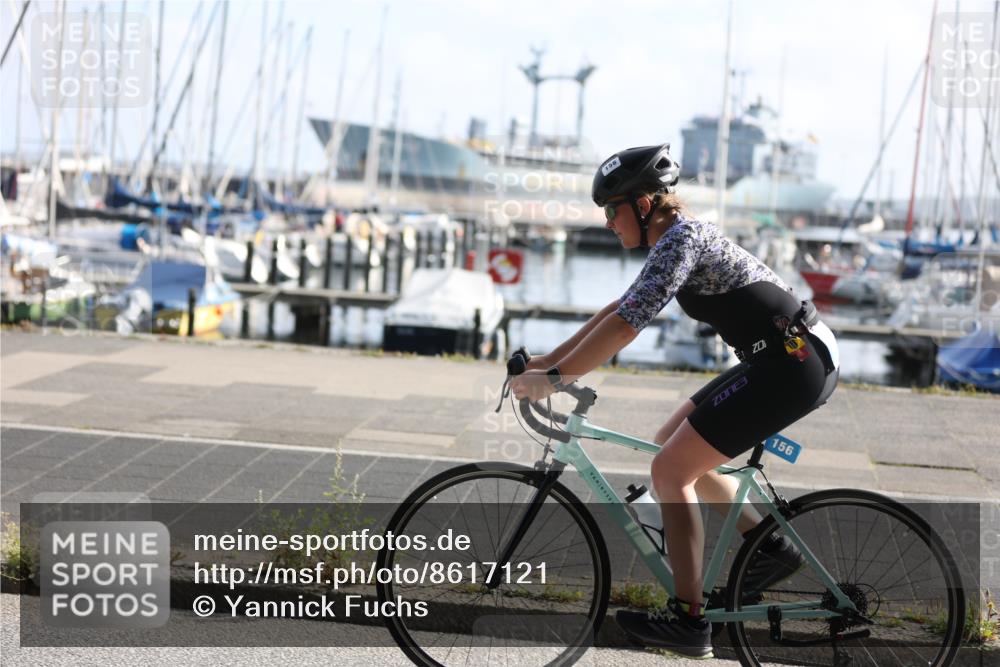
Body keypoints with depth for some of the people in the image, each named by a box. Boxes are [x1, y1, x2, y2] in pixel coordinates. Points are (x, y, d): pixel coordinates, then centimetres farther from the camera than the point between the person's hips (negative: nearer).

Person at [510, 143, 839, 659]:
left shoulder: (681, 239, -14)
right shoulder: (678, 239, 16)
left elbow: (626, 324, -23)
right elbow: (619, 308, 22)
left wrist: (554, 378, -19)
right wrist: (547, 360, 19)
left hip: (794, 362, -10)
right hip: (794, 359, 10)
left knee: (670, 470, -8)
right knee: (670, 443, 18)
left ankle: (688, 621, -3)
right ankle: (772, 547, 20)